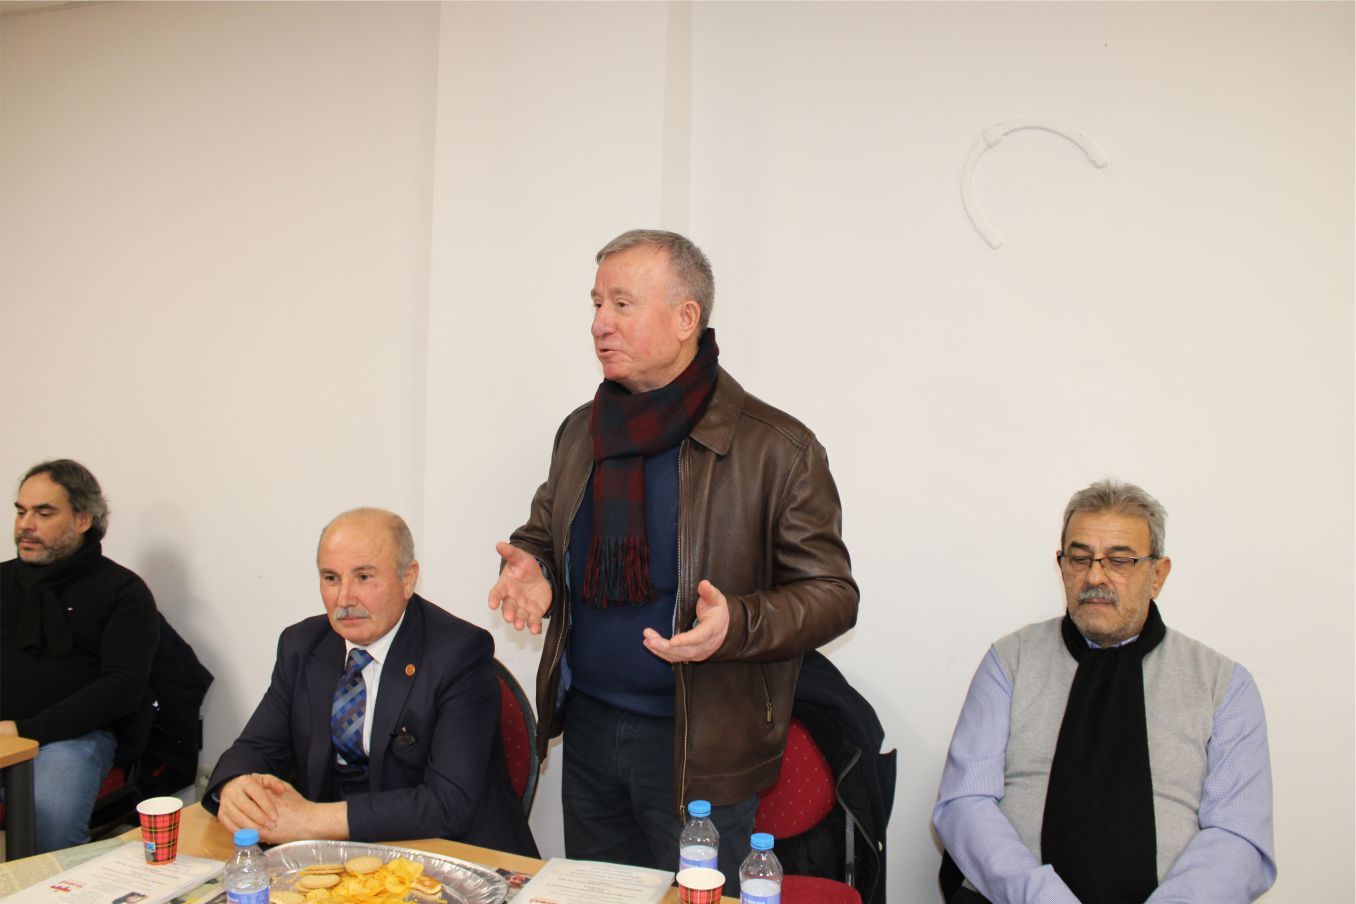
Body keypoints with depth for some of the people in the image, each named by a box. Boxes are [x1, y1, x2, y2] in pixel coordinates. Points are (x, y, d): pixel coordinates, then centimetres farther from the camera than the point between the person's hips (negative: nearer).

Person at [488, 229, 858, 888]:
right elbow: (541, 532, 20)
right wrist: (530, 571, -4)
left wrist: (737, 624, -28)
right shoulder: (580, 431, 6)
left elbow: (831, 593, -10)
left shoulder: (778, 449, -13)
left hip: (697, 748, -5)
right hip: (587, 728, 6)